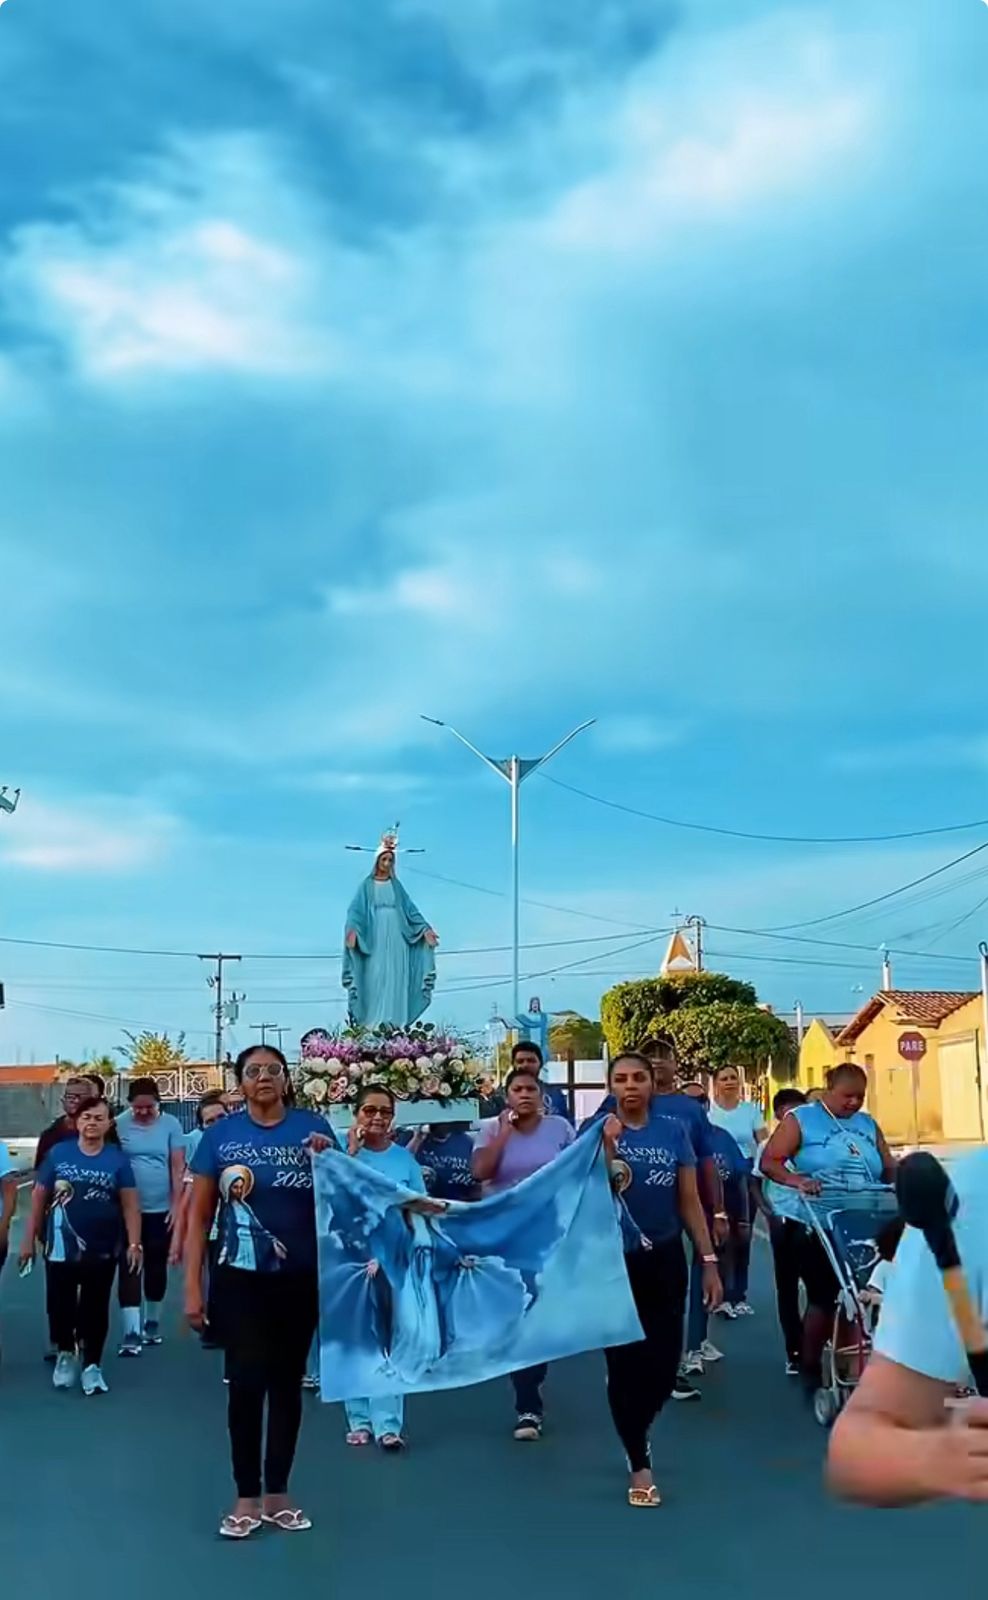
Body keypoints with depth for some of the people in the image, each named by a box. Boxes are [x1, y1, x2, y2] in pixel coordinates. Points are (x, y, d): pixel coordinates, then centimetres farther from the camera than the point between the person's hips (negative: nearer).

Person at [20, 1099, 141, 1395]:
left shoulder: (118, 1159, -3)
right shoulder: (58, 1153, -2)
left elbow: (130, 1204, -3)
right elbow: (39, 1198, 2)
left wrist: (134, 1243, -9)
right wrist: (29, 1239, 1)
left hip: (102, 1250, 0)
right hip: (61, 1248, 0)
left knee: (95, 1309, 9)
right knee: (60, 1305, 8)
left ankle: (92, 1365, 23)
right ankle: (66, 1353, 34)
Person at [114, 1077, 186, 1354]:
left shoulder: (171, 1124, -3)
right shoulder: (119, 1125, -5)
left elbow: (178, 1168, -2)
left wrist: (176, 1205, -5)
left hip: (161, 1209, 1)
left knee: (156, 1266, 13)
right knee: (130, 1268, -4)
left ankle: (152, 1322, 31)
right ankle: (131, 1332, -5)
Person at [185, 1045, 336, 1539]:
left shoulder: (313, 1127, -2)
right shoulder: (220, 1135, -3)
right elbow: (199, 1216, 0)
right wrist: (192, 1288, -3)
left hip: (301, 1278, 1)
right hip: (241, 1279, -1)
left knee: (287, 1382, 12)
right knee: (246, 1383, -2)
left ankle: (278, 1493, 24)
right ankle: (247, 1498, 13)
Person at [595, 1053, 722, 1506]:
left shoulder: (673, 1132, 0)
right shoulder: (596, 1130, -6)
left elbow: (689, 1202, 4)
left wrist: (709, 1262, 1)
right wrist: (609, 1145, -26)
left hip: (665, 1260, 2)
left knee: (664, 1365, 2)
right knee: (625, 1364, 2)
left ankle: (637, 1435, 32)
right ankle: (640, 1465, 19)